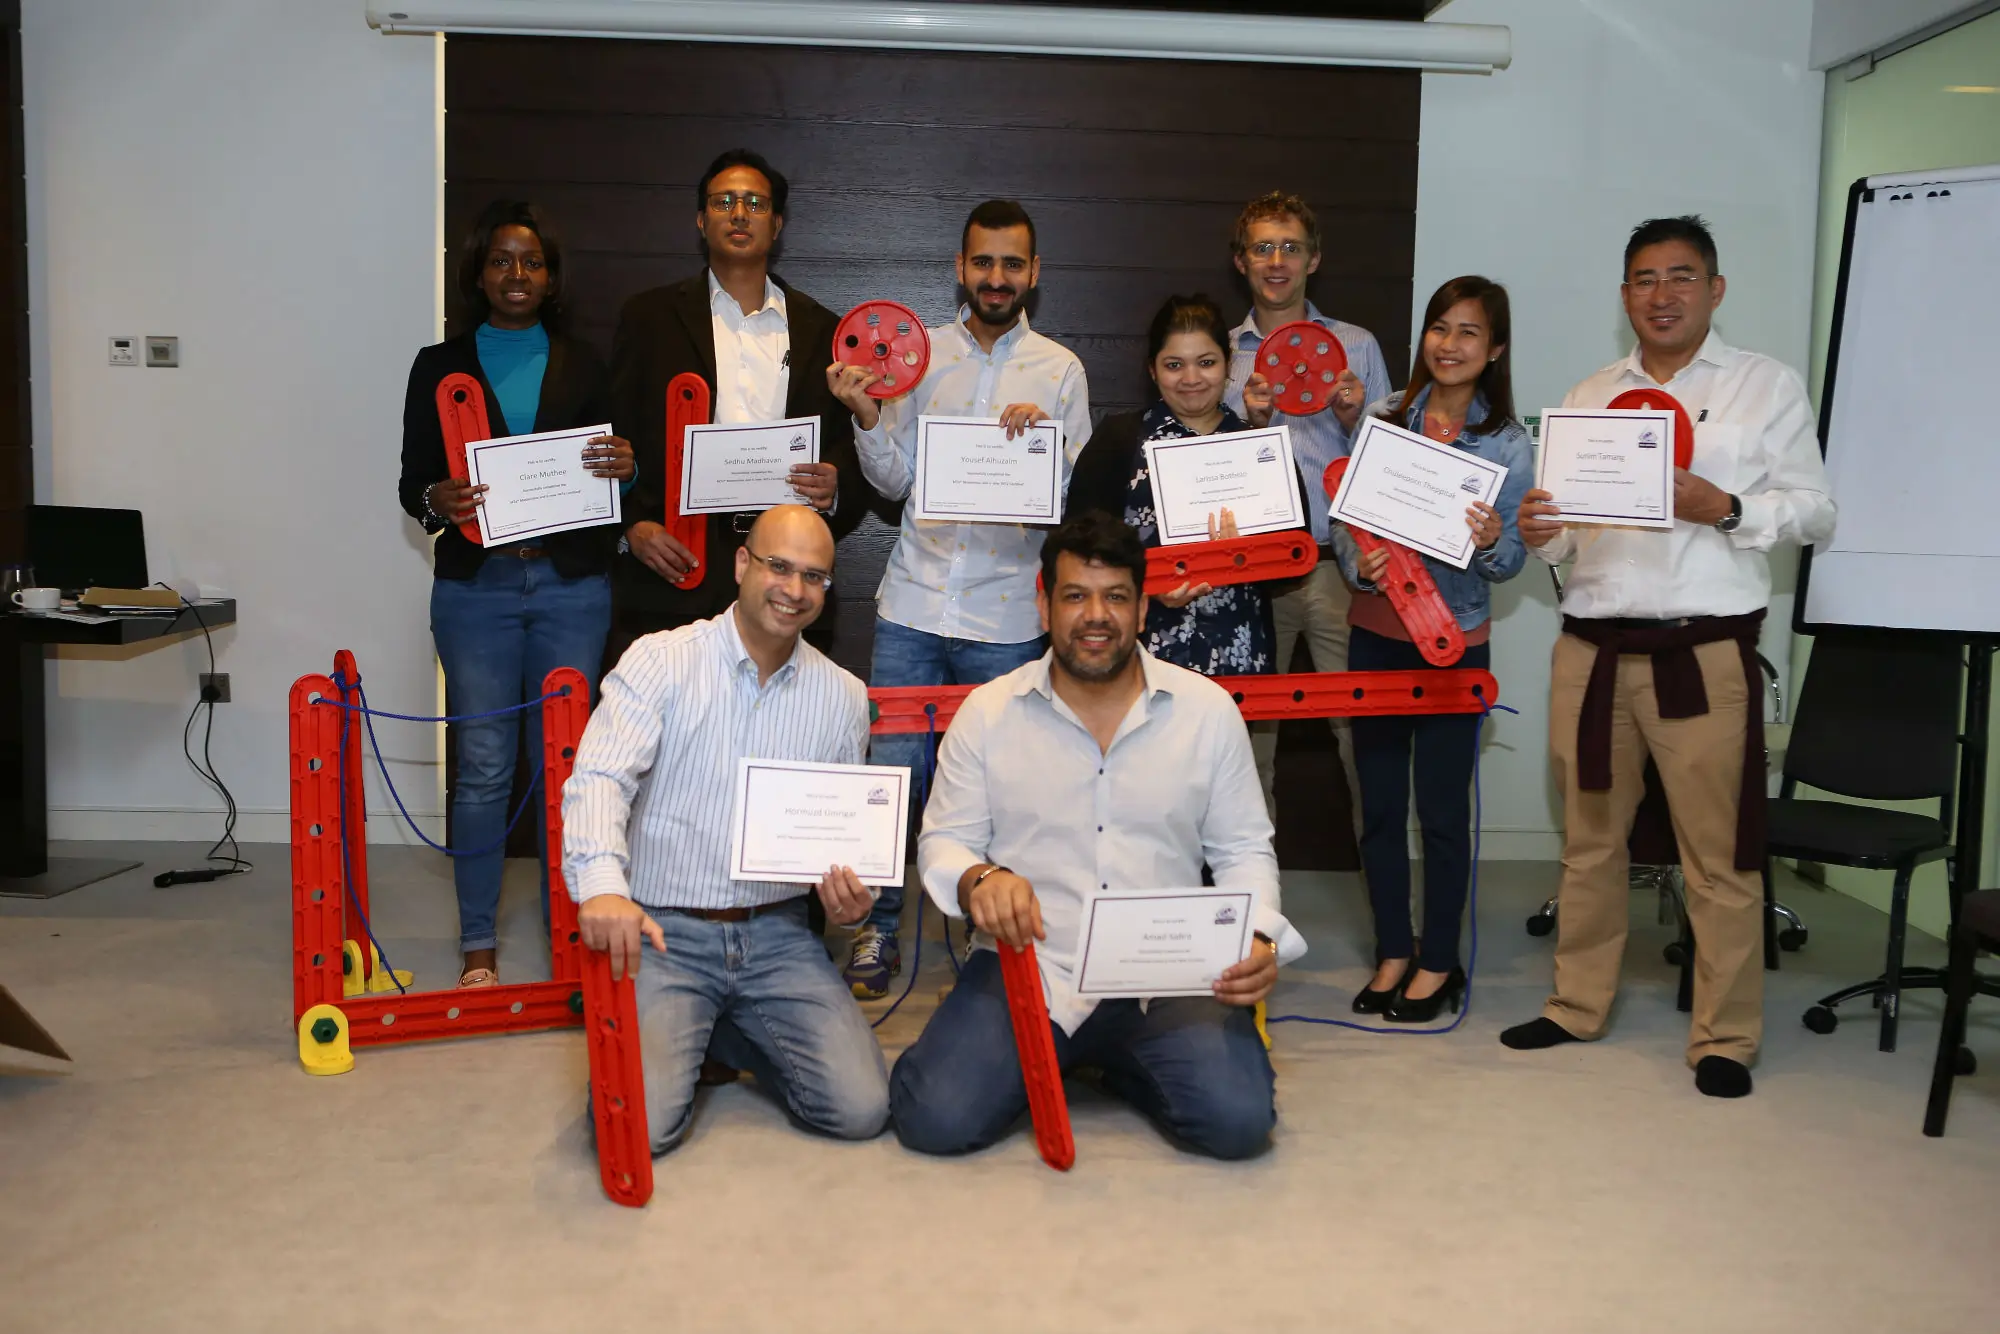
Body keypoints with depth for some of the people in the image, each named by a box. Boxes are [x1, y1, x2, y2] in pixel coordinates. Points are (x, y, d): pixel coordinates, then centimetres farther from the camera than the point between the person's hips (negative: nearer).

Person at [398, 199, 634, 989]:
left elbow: (610, 467, 10)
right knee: (483, 766, -1)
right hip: (476, 588, -1)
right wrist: (436, 501, -17)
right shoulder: (441, 367, 9)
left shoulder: (582, 368, 11)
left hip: (571, 585, 1)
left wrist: (624, 469, -13)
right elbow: (411, 482, 5)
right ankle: (478, 943, 10)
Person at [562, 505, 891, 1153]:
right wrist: (602, 882, -38)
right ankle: (685, 1032, 14)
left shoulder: (844, 697, 7)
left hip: (776, 936, 3)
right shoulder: (659, 661, -5)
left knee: (859, 1110, -13)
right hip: (663, 934, -3)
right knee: (639, 1124, -20)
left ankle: (727, 1032, 15)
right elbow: (599, 778, -18)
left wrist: (850, 891, -6)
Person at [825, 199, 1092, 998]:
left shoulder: (1060, 370, 5)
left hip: (1006, 613, -1)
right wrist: (867, 417, -8)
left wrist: (1044, 436, -16)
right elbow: (895, 481, 8)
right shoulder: (920, 354, 8)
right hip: (915, 601, 1)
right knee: (890, 769, 0)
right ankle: (878, 929, 15)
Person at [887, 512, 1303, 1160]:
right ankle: (1061, 1058, 13)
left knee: (1237, 1120, -22)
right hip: (1025, 968, 0)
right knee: (936, 1120, -21)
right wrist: (979, 879, -16)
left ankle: (1119, 1061, 11)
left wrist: (1257, 938, -9)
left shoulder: (1209, 709, 4)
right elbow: (944, 841, 8)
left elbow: (1243, 850, 10)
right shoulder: (987, 712, 3)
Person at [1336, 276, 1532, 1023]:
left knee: (1442, 810, 4)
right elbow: (1345, 517, 3)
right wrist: (1359, 564, -17)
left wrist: (1492, 542, -26)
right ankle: (1392, 952, 24)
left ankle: (1438, 962, 20)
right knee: (1378, 804, 9)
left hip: (1454, 641, -2)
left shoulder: (1507, 443, -3)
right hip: (1375, 632, 3)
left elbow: (1511, 561, -4)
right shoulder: (1384, 419, 3)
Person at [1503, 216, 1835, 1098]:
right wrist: (1540, 534, -8)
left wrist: (1723, 507, -15)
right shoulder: (1587, 399, 15)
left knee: (1719, 856, -1)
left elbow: (1816, 513, 2)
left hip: (1705, 653, -3)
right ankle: (1577, 1007, 24)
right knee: (1588, 840, 11)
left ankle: (1724, 1037, 11)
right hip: (1591, 651, 4)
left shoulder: (1767, 386, 5)